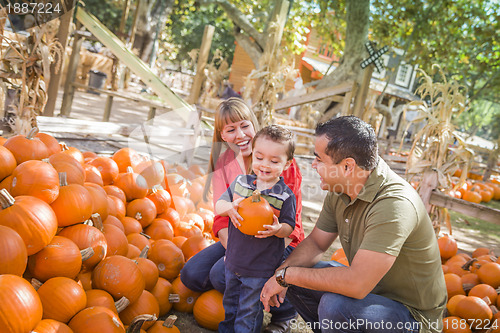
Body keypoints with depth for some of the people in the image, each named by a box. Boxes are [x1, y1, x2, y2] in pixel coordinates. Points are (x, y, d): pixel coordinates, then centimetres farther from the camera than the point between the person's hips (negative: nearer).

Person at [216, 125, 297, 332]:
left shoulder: (285, 196, -13)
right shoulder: (240, 182, -4)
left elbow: (289, 228, -7)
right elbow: (218, 205, -2)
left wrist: (277, 229, -30)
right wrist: (229, 208, -24)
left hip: (261, 268, -4)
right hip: (234, 259, 5)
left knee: (250, 311, 11)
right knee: (230, 302, 26)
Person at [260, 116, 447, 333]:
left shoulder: (394, 204, -33)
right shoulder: (339, 189, -6)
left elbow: (356, 284, -38)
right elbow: (315, 242, 5)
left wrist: (288, 274, -26)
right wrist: (282, 271, -13)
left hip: (413, 314, -8)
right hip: (368, 287, 8)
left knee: (335, 306, -33)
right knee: (293, 280, 3)